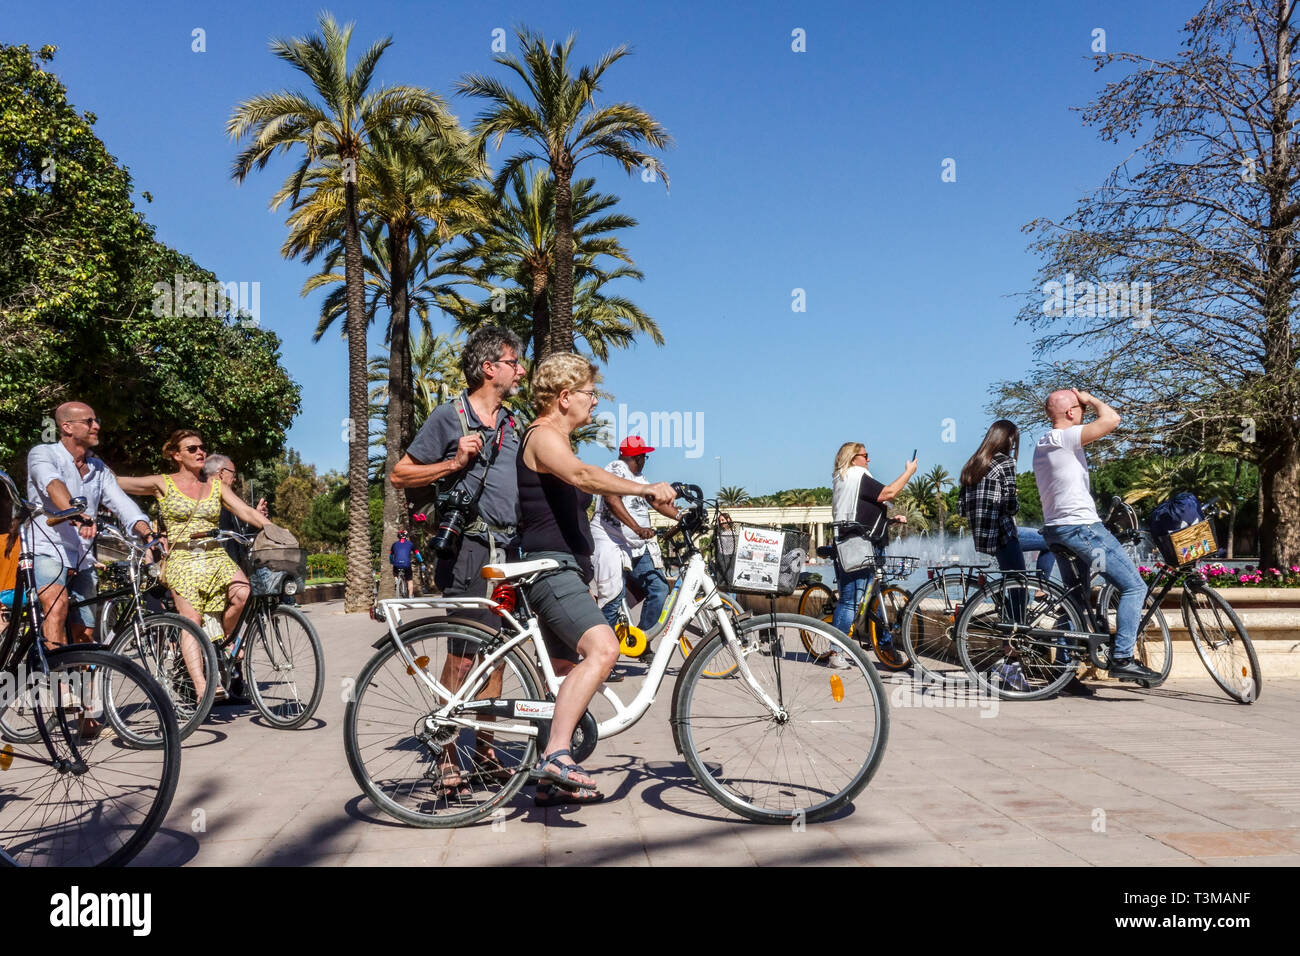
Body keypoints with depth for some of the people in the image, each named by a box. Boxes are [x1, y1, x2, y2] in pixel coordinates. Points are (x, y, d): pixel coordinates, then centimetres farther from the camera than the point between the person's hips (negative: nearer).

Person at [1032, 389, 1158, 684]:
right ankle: (1122, 659, -8)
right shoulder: (1063, 438, -14)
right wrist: (1089, 398, -4)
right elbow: (1111, 419, -20)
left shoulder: (1042, 444, 16)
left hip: (1055, 528, 10)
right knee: (1134, 587, -4)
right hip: (1081, 527, -10)